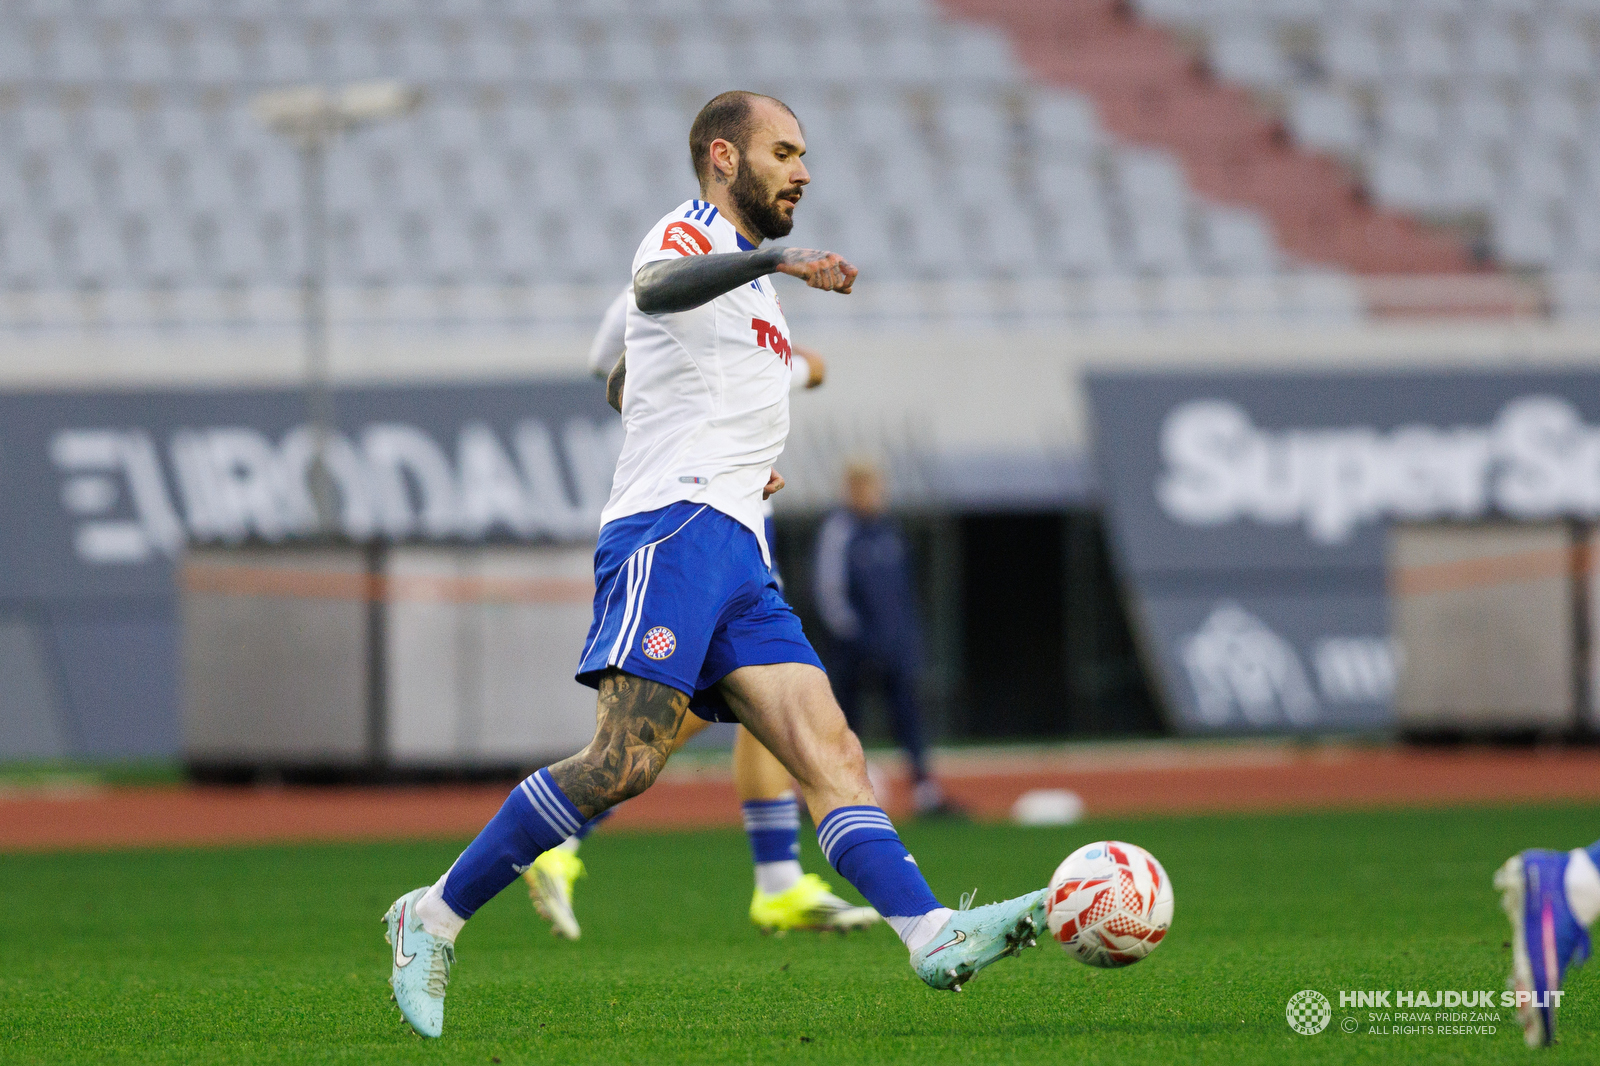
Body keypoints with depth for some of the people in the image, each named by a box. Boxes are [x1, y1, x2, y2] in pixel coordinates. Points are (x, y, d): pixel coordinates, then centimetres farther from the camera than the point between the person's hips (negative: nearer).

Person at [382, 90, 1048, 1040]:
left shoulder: (747, 277, 30)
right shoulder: (690, 234, 2)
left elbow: (623, 388, 42)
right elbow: (656, 288, -26)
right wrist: (772, 258, -42)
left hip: (738, 556, 9)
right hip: (673, 527, -9)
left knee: (831, 752, -8)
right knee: (626, 762, -20)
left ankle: (934, 937, -23)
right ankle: (436, 919, -13)